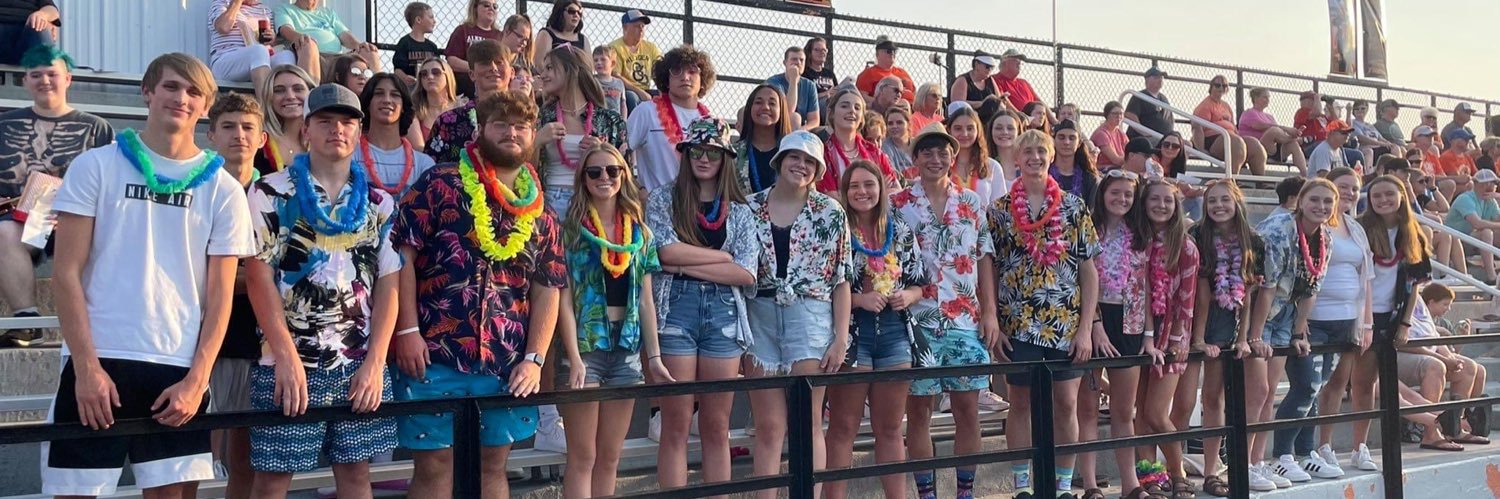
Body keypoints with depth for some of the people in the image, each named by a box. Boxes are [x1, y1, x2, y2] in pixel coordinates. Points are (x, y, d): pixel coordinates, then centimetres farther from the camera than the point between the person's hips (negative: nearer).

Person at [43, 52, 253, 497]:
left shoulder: (223, 189, 7)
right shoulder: (96, 167, 4)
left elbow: (220, 295, 5)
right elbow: (67, 273, 0)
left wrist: (197, 380, -5)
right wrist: (87, 366, -8)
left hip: (180, 370, 1)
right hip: (97, 362, -1)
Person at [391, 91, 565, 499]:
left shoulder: (540, 212, 12)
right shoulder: (440, 185, -1)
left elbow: (547, 289, 10)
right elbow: (403, 255, -6)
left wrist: (534, 359, 0)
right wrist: (407, 330, -13)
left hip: (506, 362, 4)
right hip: (434, 355, -4)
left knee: (493, 465, 12)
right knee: (434, 466, 1)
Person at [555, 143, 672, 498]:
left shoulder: (639, 232, 10)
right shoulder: (570, 229, -3)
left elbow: (645, 300, 12)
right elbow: (564, 298, -9)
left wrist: (654, 355, 6)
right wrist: (574, 358, -17)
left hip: (627, 348, 5)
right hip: (585, 346, -5)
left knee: (610, 457, 9)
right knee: (583, 457, -3)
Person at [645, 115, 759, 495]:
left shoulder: (739, 210, 12)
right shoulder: (662, 200, 6)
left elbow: (747, 274, 0)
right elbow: (668, 252, -10)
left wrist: (687, 265, -7)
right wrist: (724, 256, -2)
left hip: (724, 315, 2)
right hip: (675, 311, -2)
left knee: (717, 428, 6)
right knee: (676, 426, -1)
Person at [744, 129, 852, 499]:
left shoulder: (830, 213, 2)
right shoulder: (750, 208, 6)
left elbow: (841, 280, 0)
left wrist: (840, 337, -5)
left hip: (810, 318, -2)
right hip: (759, 318, 2)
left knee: (808, 423, 0)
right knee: (768, 426, 4)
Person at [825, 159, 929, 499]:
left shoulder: (901, 232, 9)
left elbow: (919, 285, 16)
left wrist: (908, 296, -5)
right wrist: (858, 299, -18)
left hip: (896, 334, 4)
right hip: (851, 334, -4)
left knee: (890, 428, 11)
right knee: (843, 427, 0)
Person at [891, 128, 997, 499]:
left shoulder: (973, 202, 9)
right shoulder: (897, 204, 2)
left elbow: (985, 259, 9)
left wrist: (990, 312, 3)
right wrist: (896, 301, -9)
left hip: (967, 320, 2)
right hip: (917, 320, -2)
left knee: (967, 408, 4)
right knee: (919, 410, 2)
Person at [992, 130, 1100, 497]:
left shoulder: (1074, 207, 3)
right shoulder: (999, 210, 2)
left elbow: (1089, 272, 2)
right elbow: (988, 273, 3)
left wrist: (1085, 329, -4)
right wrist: (994, 327, -3)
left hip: (1067, 324, 1)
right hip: (1019, 325, 0)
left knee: (1067, 404, 4)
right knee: (1021, 404, 6)